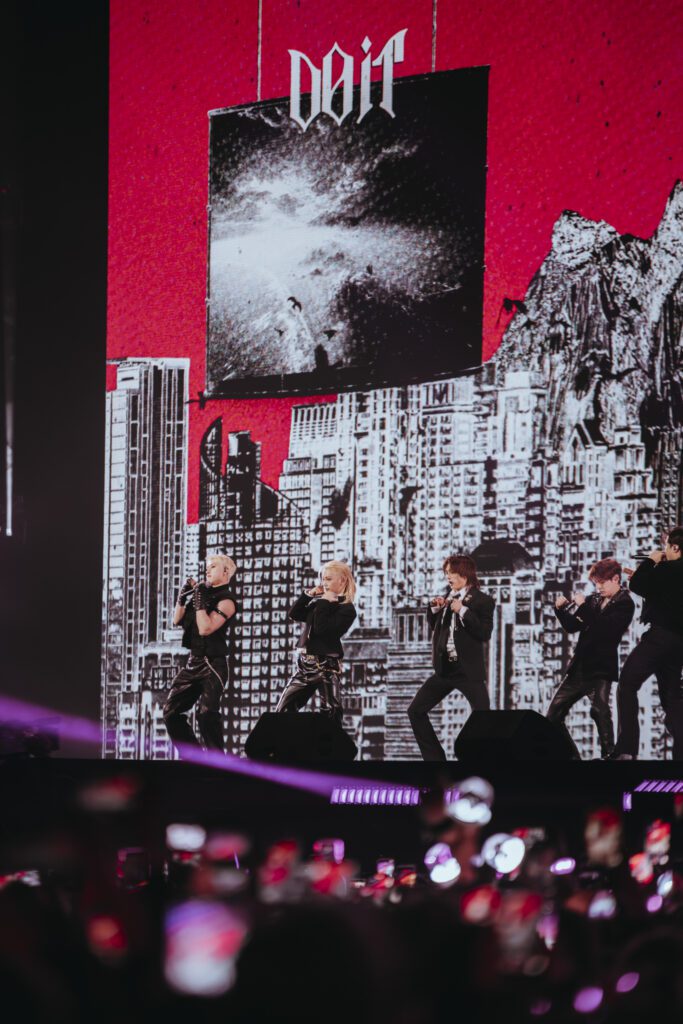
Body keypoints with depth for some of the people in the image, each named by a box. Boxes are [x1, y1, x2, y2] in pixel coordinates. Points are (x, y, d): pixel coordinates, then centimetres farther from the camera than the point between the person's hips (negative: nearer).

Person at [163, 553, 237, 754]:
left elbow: (206, 628, -23)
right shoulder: (205, 592, 13)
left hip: (212, 664, -9)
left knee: (207, 714, -22)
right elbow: (177, 621, 16)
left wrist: (199, 600, -18)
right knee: (171, 711, 7)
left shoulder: (226, 600, -10)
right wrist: (182, 596, 4)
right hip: (194, 662, 9)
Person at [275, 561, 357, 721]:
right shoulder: (319, 603, 16)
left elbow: (322, 628, -19)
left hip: (326, 667, -8)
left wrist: (324, 603, -10)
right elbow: (294, 614, 13)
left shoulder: (346, 609, -8)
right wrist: (308, 595, 6)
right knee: (282, 711, 7)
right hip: (305, 664, 8)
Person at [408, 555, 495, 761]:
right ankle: (435, 757, 10)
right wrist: (435, 608, 2)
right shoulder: (449, 598, 12)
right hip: (445, 668, 7)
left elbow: (484, 634, -16)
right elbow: (434, 626, 21)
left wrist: (463, 611, -21)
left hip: (468, 670, -7)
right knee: (416, 711, 4)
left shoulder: (482, 600, -6)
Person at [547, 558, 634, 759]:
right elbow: (572, 626, 17)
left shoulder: (624, 604, -5)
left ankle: (609, 755, -23)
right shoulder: (593, 600, 14)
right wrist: (561, 610, -1)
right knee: (553, 715, 6)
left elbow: (606, 628, -20)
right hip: (579, 667, 7)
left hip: (601, 667, -7)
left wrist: (583, 606, -19)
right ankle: (571, 756, 14)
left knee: (599, 710, -27)